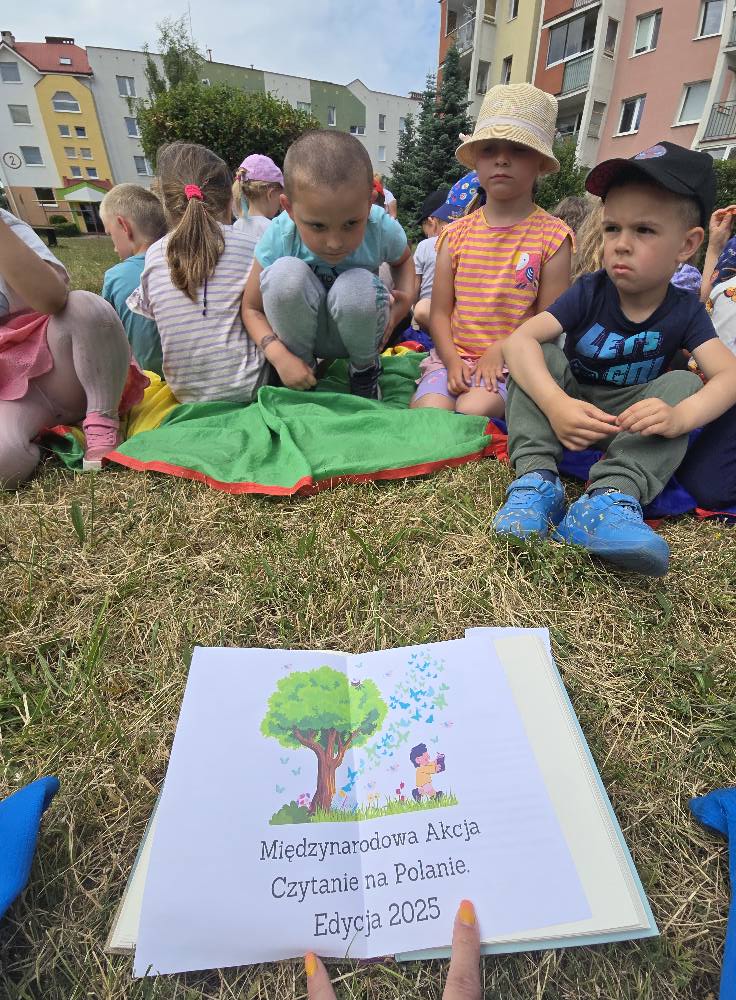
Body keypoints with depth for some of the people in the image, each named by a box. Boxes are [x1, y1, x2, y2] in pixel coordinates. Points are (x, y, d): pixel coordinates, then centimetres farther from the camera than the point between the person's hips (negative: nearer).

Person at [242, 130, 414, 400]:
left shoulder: (382, 229, -21)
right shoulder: (279, 237, -24)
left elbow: (402, 260, 6)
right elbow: (252, 308, -13)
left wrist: (406, 297, -16)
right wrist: (280, 356, -30)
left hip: (359, 327, 1)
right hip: (302, 331, 0)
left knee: (357, 286, -34)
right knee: (285, 273, -31)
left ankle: (365, 366, -3)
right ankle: (304, 363, -7)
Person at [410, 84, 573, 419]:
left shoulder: (551, 236, 2)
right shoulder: (456, 234, 10)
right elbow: (440, 312, 5)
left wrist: (501, 351, -13)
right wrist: (452, 360, -12)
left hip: (512, 363, -1)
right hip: (453, 357, 2)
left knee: (474, 409, -29)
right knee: (427, 410, -25)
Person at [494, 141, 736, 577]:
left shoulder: (685, 311, -8)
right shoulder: (590, 293, -12)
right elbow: (520, 340, -29)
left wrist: (680, 416, -43)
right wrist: (555, 404, -45)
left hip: (633, 421, 1)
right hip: (569, 405, -1)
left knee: (684, 383, -22)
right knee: (539, 356, -21)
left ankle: (611, 497, -43)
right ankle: (537, 478, -38)